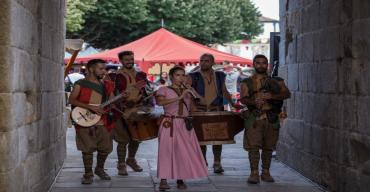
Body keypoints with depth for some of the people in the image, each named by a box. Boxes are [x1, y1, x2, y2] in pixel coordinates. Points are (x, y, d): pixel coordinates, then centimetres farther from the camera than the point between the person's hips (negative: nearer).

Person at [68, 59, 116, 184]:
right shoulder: (80, 84, -1)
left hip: (102, 122, 5)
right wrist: (90, 107, -19)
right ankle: (88, 174, 11)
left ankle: (99, 169, 30)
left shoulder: (105, 85, 13)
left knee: (105, 148, 7)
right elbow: (72, 100, -12)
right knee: (88, 149, -4)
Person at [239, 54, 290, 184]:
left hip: (271, 118, 1)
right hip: (254, 118, -1)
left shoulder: (276, 81, 13)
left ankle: (266, 172, 16)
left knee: (268, 147, 5)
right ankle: (254, 173, -5)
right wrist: (254, 102, -25)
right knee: (253, 146, -9)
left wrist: (271, 96, -18)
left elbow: (287, 94, -1)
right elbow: (243, 99, -3)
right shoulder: (247, 83, 11)